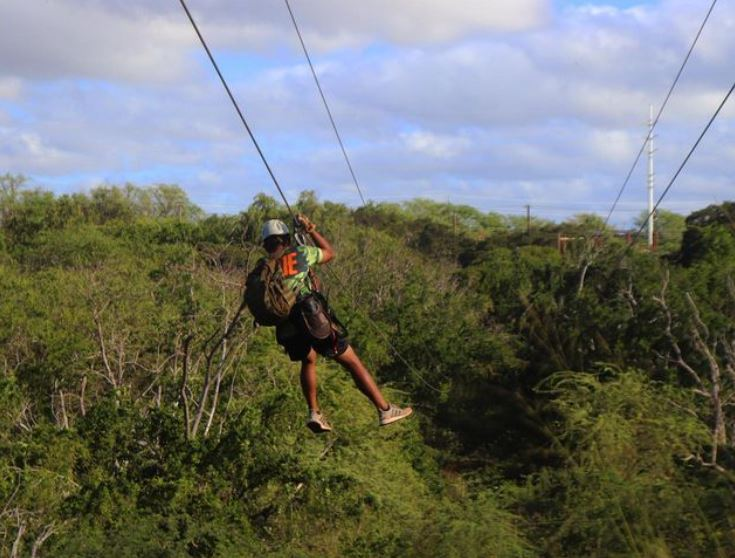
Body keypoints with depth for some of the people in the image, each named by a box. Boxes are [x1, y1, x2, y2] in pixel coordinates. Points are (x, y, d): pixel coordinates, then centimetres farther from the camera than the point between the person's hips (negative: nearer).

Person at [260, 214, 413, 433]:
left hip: (288, 330, 3)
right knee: (352, 362, 7)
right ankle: (385, 410, 9)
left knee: (308, 361, 32)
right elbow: (329, 253, 21)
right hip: (315, 322, -3)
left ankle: (314, 413, 19)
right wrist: (311, 230, 28)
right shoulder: (301, 253, 4)